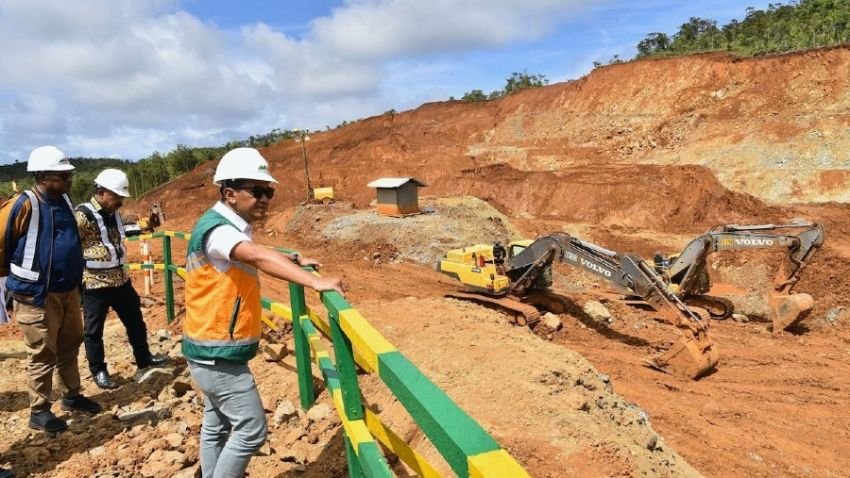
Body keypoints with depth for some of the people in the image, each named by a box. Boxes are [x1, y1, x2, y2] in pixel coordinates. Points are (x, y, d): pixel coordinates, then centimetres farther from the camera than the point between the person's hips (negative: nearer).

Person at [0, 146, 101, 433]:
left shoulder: (64, 200, 5)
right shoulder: (23, 205, -19)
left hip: (68, 289, 7)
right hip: (37, 294, -7)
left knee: (70, 345, 18)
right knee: (42, 354, 4)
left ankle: (72, 395, 34)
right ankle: (39, 411, 18)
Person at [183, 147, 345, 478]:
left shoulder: (234, 227, 9)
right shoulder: (216, 228, -22)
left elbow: (256, 256, 25)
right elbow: (259, 257, -41)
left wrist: (296, 261, 7)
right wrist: (314, 282, -52)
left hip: (216, 349, 10)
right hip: (217, 353, -10)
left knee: (217, 425, 20)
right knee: (251, 429, -2)